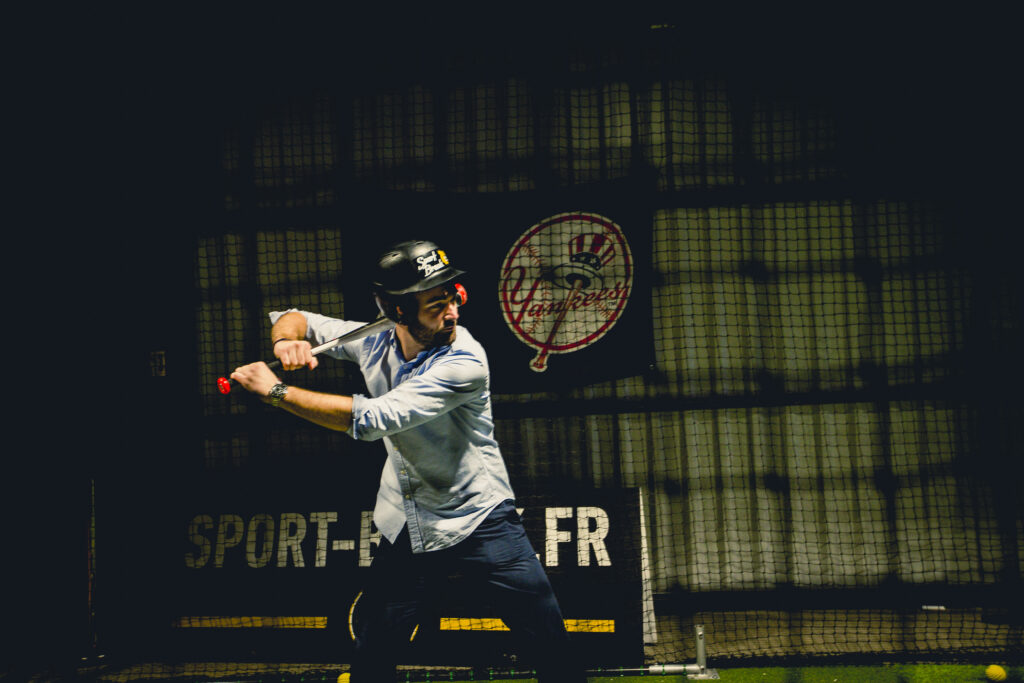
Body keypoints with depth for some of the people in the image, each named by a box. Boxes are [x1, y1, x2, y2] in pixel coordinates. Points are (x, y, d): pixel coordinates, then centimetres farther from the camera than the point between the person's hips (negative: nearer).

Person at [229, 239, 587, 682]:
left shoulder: (464, 363, -24)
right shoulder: (373, 343, -5)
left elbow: (372, 418, -31)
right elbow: (295, 318, 9)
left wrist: (275, 391, -28)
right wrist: (287, 339, -16)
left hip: (479, 521, -5)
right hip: (404, 530, 5)